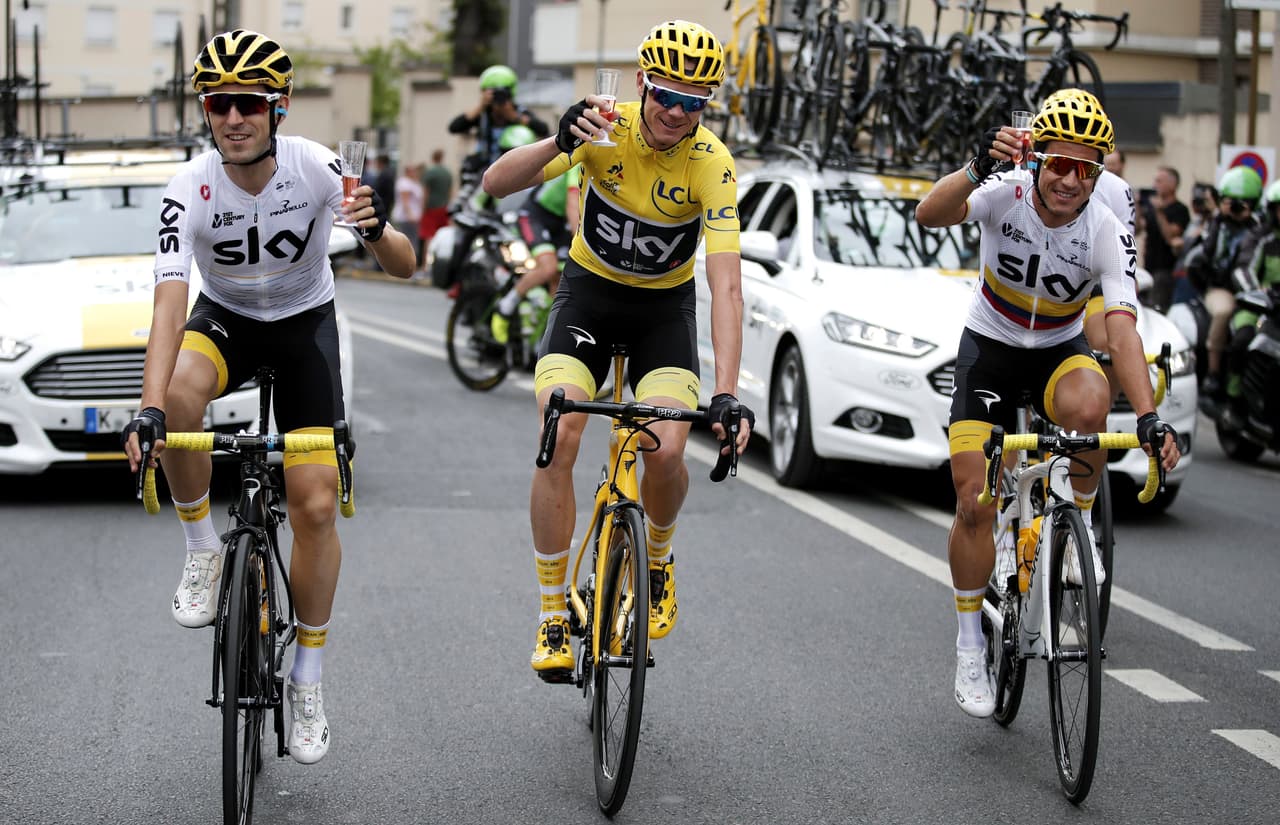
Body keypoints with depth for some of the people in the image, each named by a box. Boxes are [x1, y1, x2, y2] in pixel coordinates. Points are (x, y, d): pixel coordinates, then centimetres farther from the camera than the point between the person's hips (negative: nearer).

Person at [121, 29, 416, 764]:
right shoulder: (190, 191, -24)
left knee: (317, 504, -8)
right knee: (182, 389, -37)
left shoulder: (315, 167, -24)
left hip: (306, 321, 0)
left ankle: (307, 682, 8)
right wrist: (150, 410, -45)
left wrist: (376, 230, -47)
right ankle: (203, 550, -13)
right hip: (226, 318, 0)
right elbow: (168, 308, -31)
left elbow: (405, 267, -23)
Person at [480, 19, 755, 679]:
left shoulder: (712, 165, -23)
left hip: (664, 308, 0)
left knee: (667, 451, -21)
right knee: (559, 442, -20)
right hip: (588, 293, 1)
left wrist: (726, 394, -41)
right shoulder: (604, 128, -19)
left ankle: (657, 557, 14)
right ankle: (554, 613, -6)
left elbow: (726, 288, -30)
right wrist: (559, 143, -46)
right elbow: (496, 183, -26)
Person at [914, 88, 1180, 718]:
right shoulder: (1006, 196, -22)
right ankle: (970, 647, 8)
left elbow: (1122, 330, -30)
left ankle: (1079, 524, -9)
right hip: (990, 347, 0)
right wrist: (978, 169, -59)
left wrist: (1149, 419, -43)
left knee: (1087, 405, -37)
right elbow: (929, 215, -40)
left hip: (1059, 350, 0)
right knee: (975, 500, -10)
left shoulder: (1107, 233, -21)